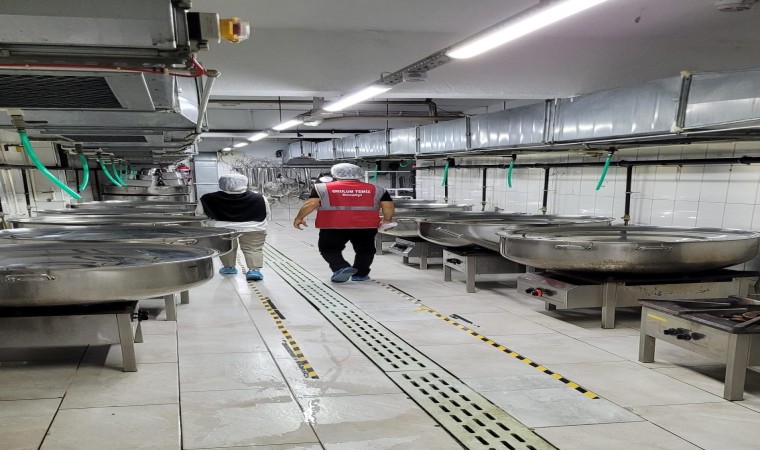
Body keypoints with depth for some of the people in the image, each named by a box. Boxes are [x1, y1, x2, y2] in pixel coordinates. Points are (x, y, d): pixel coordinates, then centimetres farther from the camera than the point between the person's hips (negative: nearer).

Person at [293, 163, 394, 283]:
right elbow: (388, 206, 6)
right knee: (365, 250, 20)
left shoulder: (323, 188, 6)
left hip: (333, 226, -1)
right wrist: (386, 220, 22)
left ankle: (341, 268, -9)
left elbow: (311, 203, -1)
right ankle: (360, 274, 22)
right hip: (366, 226, 2)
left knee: (329, 249, 11)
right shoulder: (376, 189, 10)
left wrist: (299, 218, 10)